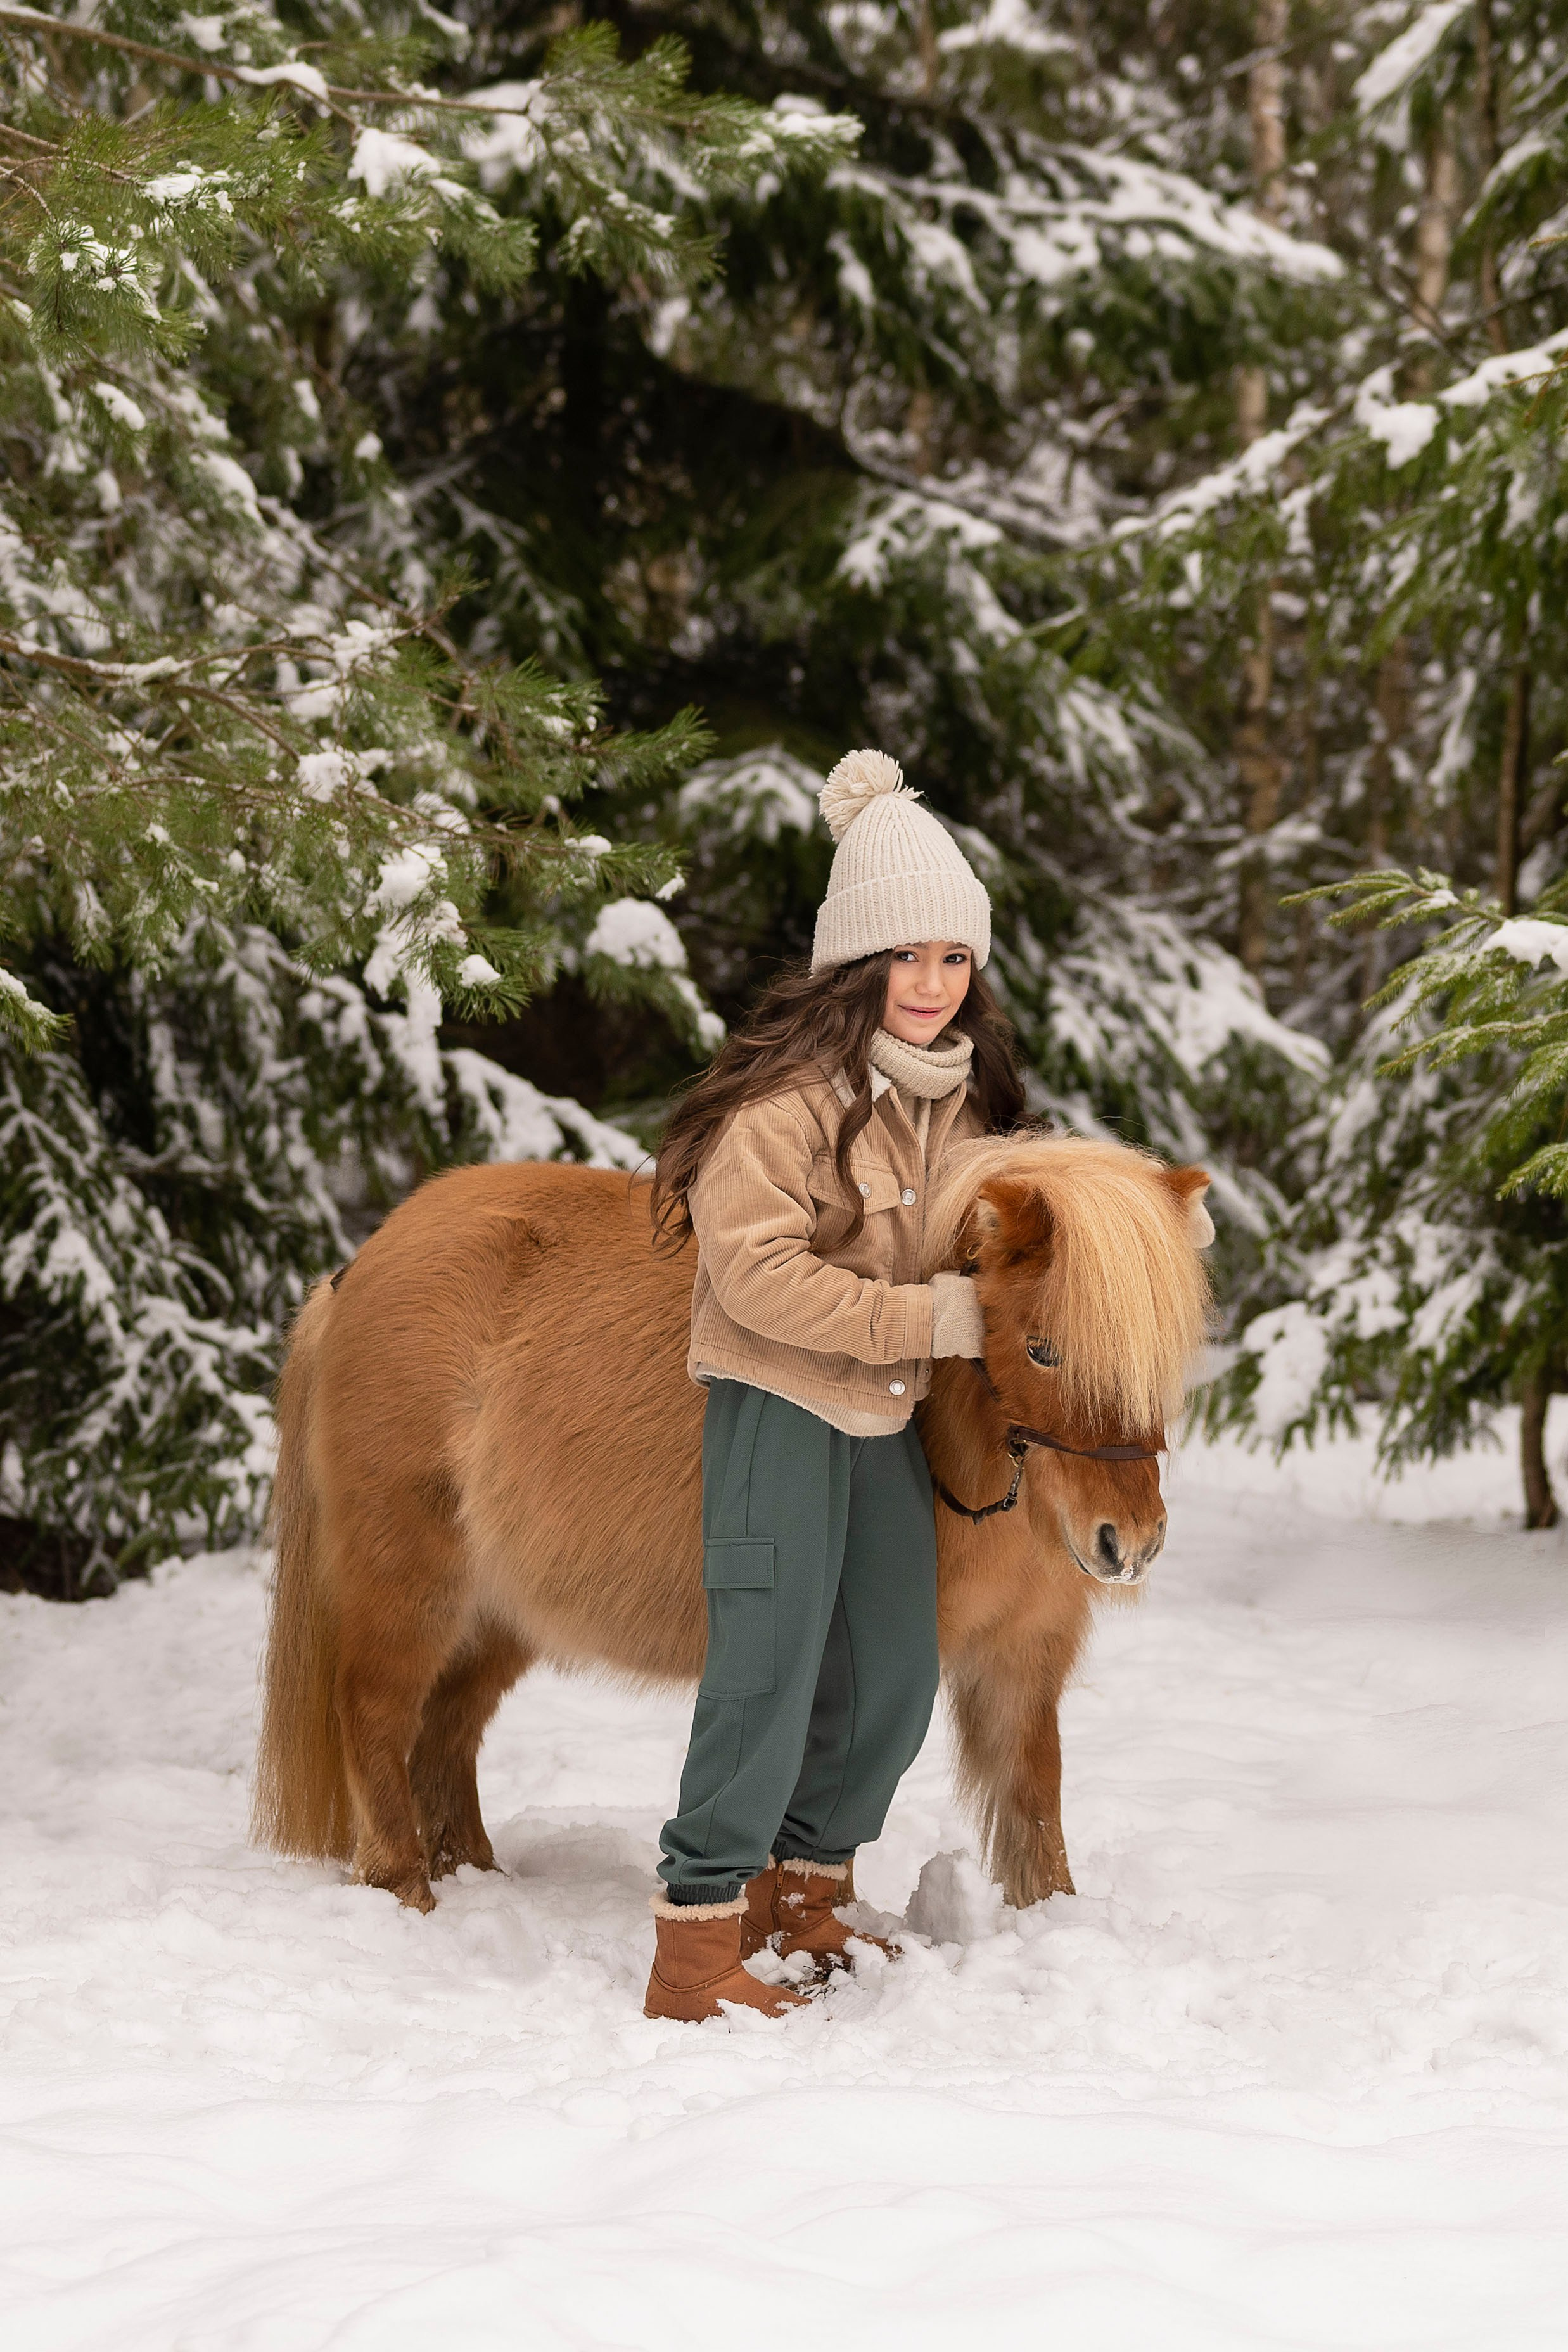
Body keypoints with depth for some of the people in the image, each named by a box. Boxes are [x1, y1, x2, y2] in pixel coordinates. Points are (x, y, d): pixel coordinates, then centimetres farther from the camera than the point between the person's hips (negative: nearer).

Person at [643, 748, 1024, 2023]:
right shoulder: (789, 1090, -19)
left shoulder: (960, 1091, 7)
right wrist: (926, 1320, -23)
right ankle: (699, 1939, -3)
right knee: (773, 1659, -10)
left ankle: (808, 1892, 29)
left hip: (891, 1411, 8)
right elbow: (757, 1270, -24)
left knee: (894, 1679, 11)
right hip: (780, 1401, -8)